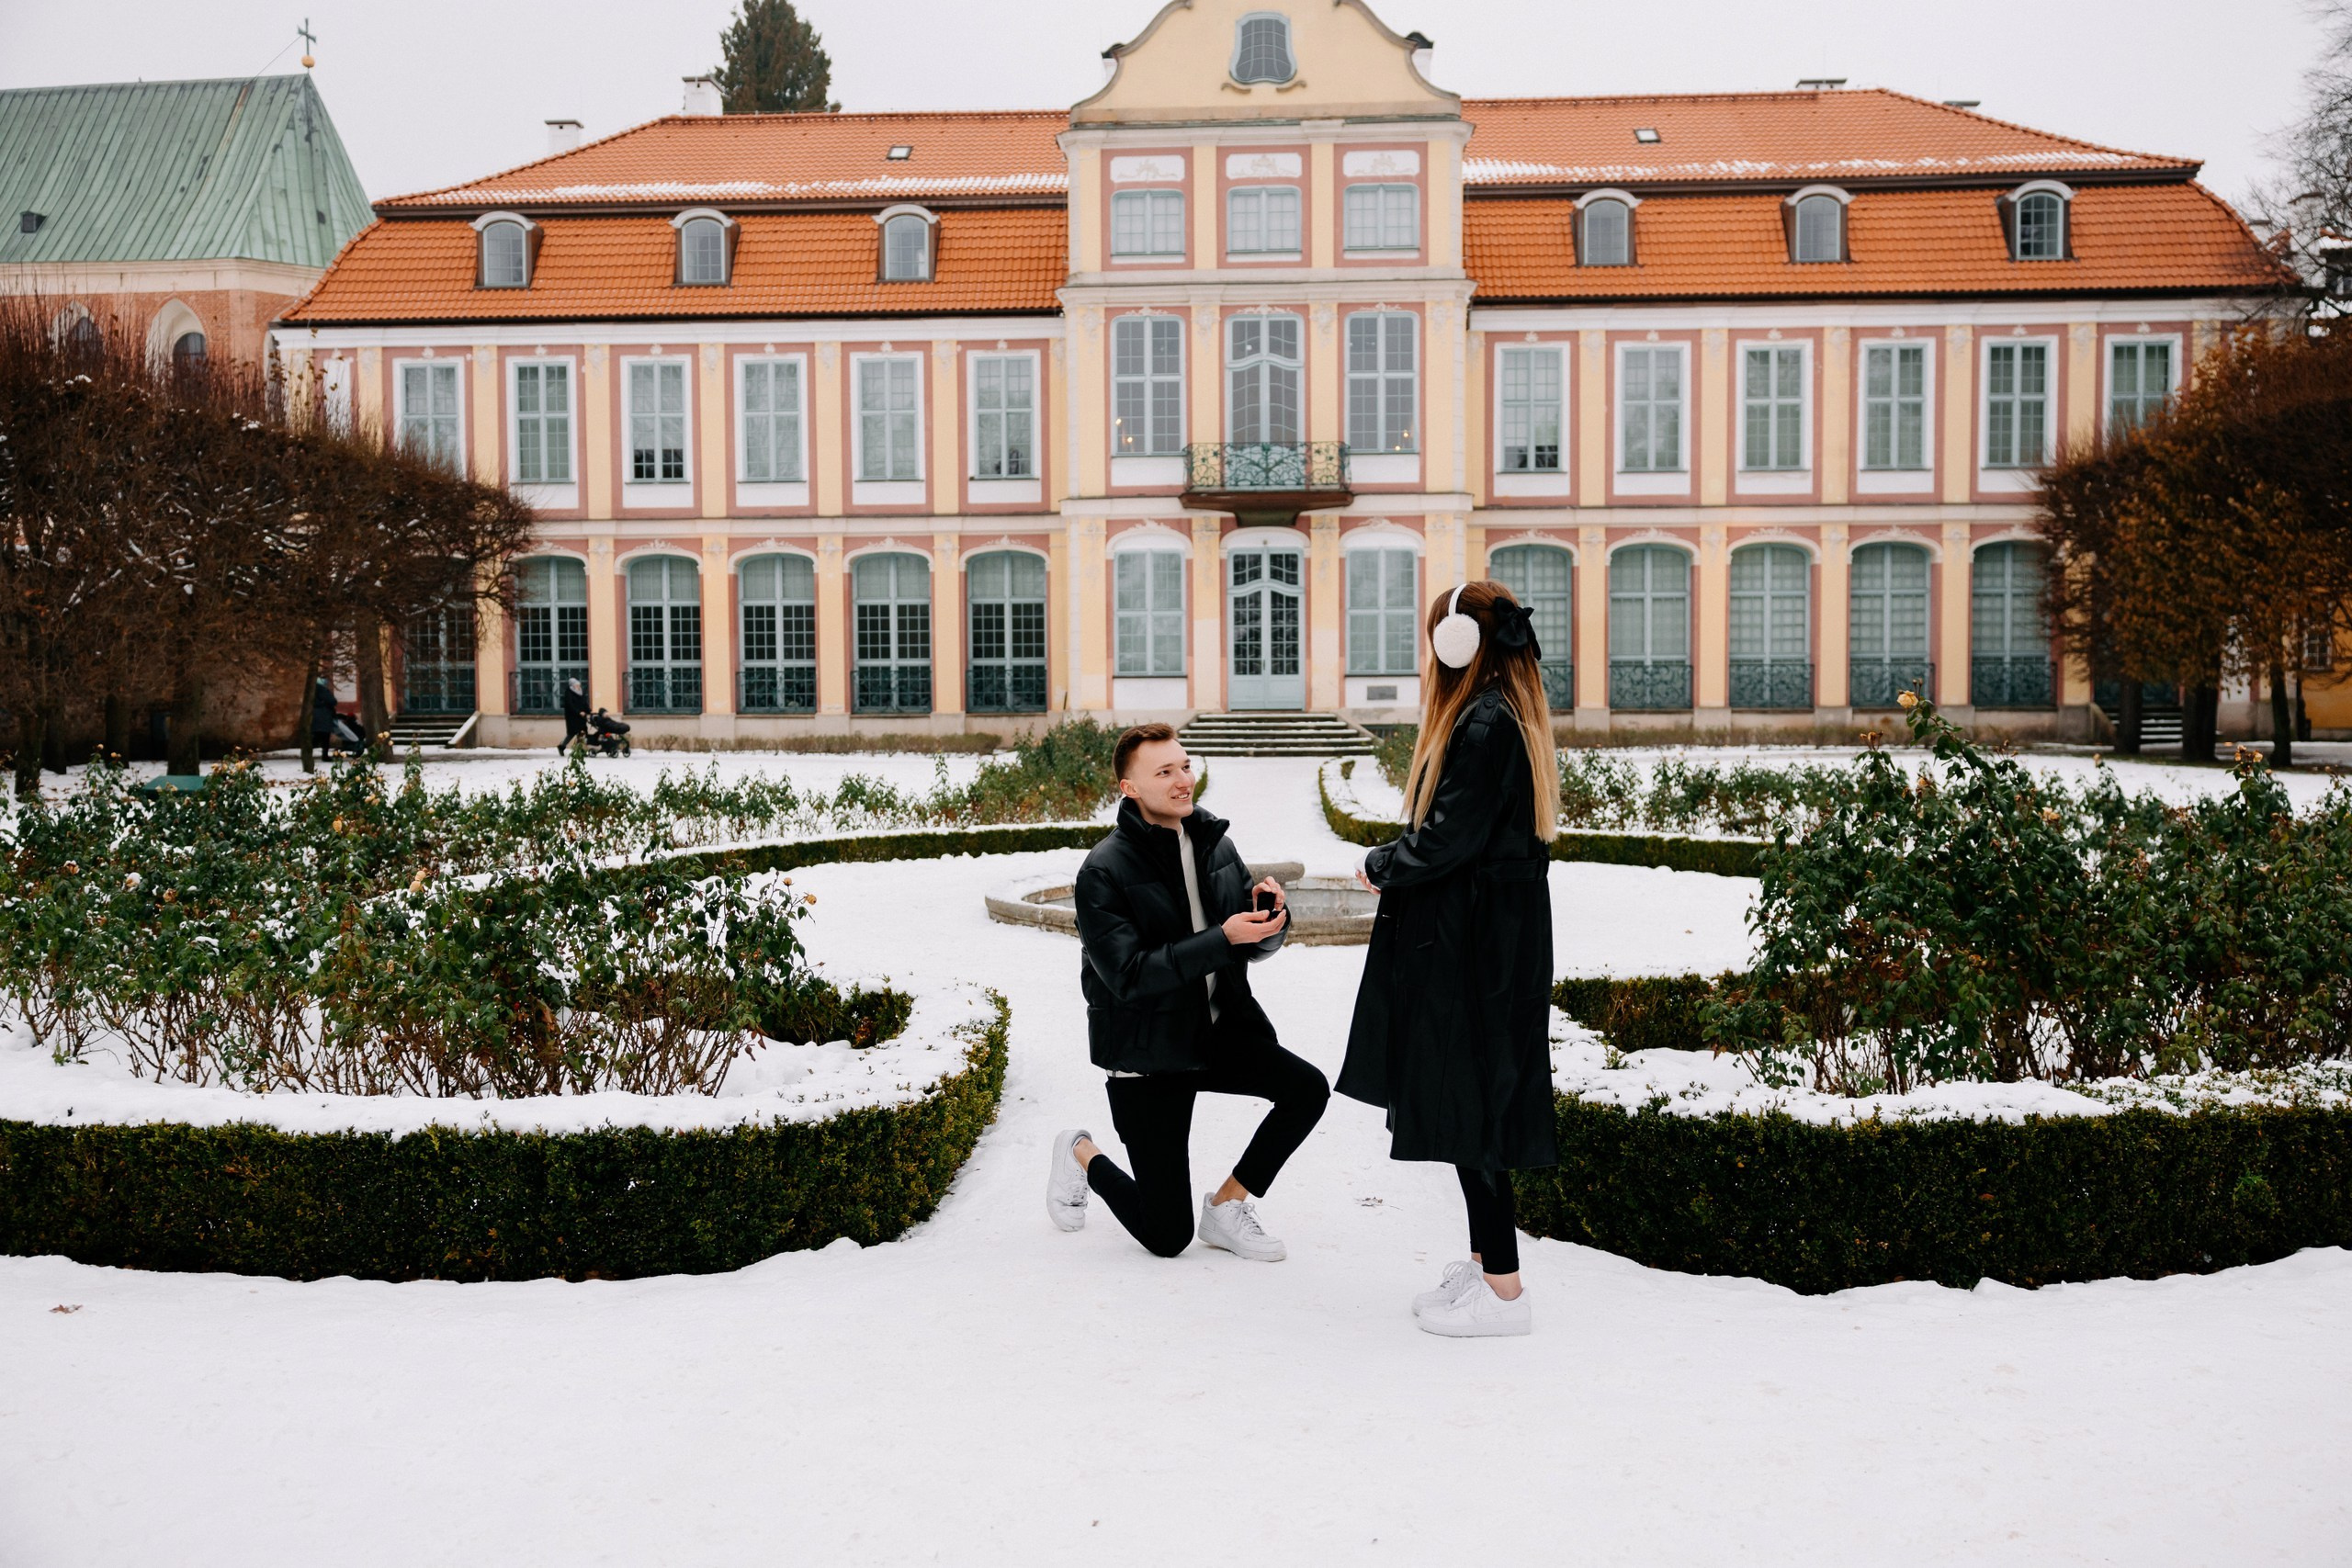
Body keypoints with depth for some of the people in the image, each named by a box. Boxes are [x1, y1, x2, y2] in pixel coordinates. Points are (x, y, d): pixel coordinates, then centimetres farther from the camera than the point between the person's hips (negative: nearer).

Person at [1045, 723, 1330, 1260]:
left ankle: (1226, 1208, 3)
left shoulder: (1215, 843, 3)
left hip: (1220, 1030, 6)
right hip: (1148, 1052, -5)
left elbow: (1257, 948, 9)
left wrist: (1269, 915, -15)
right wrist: (1222, 938, -29)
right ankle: (1081, 1155, 28)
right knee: (1167, 1237, -3)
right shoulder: (1104, 871, -15)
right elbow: (1128, 975, -24)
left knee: (1307, 1088, -20)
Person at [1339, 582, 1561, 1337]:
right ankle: (1483, 1263, 26)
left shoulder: (1484, 724, -19)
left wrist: (1380, 866, -4)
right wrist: (1396, 863, 6)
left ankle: (1502, 1292, 4)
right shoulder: (1504, 715, 12)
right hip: (1493, 938, 10)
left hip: (1474, 948, -10)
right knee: (1470, 1102, 16)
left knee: (1468, 1107, -3)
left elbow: (1448, 839, -21)